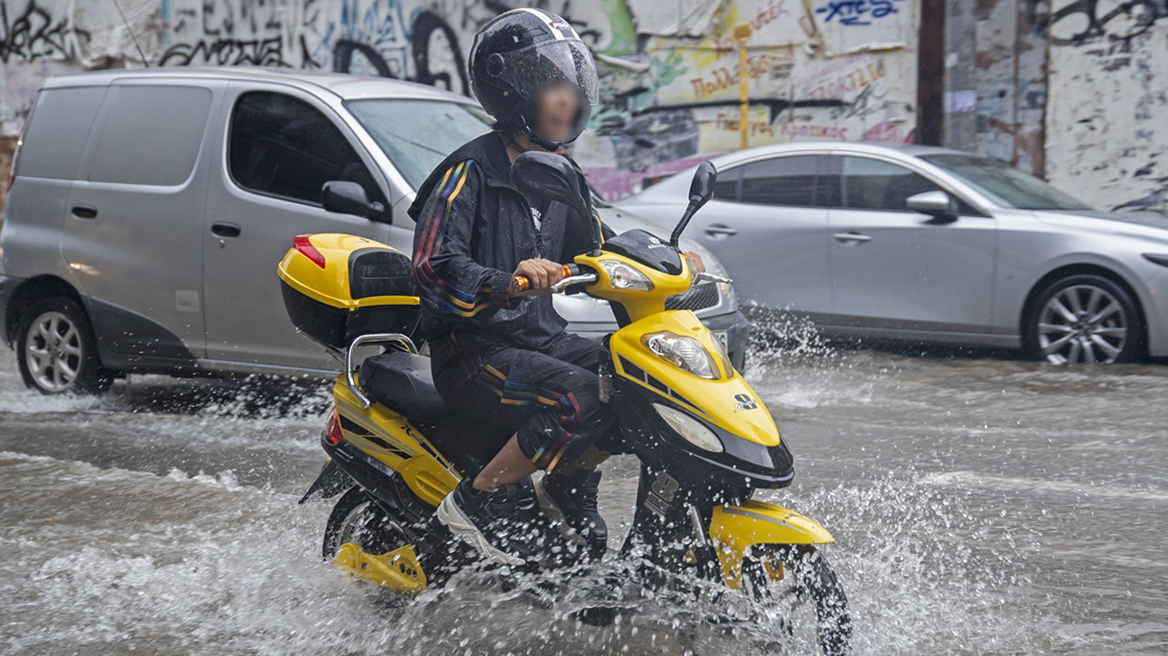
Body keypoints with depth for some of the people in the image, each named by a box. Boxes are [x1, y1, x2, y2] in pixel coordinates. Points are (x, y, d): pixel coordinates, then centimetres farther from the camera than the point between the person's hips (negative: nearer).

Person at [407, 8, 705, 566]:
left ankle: (567, 486, 10)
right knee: (579, 398, -30)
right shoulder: (471, 171, -12)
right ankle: (479, 500, -14)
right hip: (473, 347, -8)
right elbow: (434, 266, -23)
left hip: (539, 337, 8)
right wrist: (508, 281, -41)